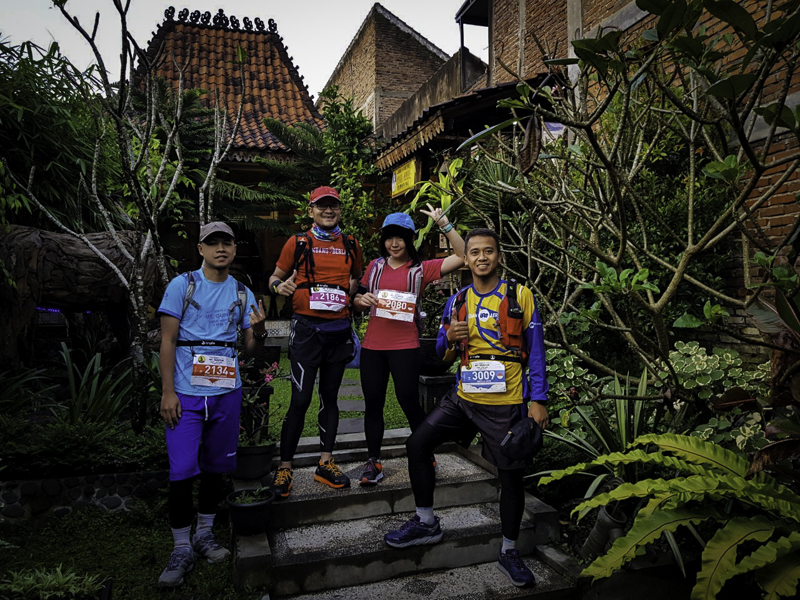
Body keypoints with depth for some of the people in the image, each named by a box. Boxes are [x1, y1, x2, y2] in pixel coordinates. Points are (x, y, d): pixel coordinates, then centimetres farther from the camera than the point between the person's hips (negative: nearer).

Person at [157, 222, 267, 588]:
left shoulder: (242, 294, 8)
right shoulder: (182, 285, -1)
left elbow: (251, 349, 8)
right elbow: (168, 340, -3)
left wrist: (259, 331, -16)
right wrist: (167, 392, -10)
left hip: (226, 393, 3)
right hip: (186, 393, -3)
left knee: (215, 467, 12)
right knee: (182, 471, -6)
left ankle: (204, 534, 29)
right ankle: (182, 550, 10)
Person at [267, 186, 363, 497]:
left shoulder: (351, 245, 12)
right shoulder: (298, 242, 3)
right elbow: (276, 276, 7)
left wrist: (355, 291, 9)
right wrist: (279, 285, -14)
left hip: (339, 329, 4)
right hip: (307, 328, -3)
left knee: (330, 396, 11)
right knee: (300, 399, -6)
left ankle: (325, 463, 22)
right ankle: (284, 468, 7)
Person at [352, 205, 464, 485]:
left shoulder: (421, 269, 1)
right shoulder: (376, 266, 10)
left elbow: (463, 256, -7)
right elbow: (359, 301, 18)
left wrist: (444, 225, -13)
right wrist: (361, 300, -6)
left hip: (405, 346, -3)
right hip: (372, 346, 3)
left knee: (409, 401, -2)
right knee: (373, 403, 8)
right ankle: (373, 461, 20)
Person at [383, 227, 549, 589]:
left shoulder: (520, 296, -3)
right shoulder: (457, 302, 7)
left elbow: (536, 351, -3)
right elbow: (443, 355, 13)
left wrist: (538, 400, -9)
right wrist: (449, 338, -10)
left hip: (506, 403, -4)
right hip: (464, 397, 4)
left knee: (511, 475, 5)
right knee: (417, 444, 1)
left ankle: (509, 552, 28)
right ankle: (427, 524, 21)